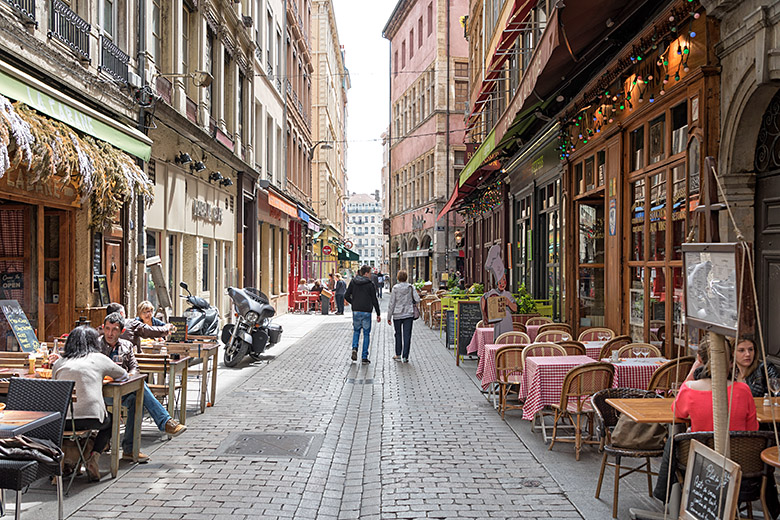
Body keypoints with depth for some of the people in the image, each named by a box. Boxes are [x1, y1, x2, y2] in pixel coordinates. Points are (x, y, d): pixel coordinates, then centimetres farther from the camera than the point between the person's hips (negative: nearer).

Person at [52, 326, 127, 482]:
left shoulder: (59, 362, 15)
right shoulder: (98, 358, 10)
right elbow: (123, 374, 25)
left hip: (61, 420, 3)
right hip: (91, 418, -3)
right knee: (111, 421, 30)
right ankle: (94, 456, 9)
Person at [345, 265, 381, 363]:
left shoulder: (353, 282, 3)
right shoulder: (370, 284, -7)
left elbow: (346, 296, 2)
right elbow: (374, 300, -5)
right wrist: (378, 314, 2)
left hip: (356, 311, 3)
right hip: (366, 312, -3)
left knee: (356, 331, 20)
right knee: (366, 334, 6)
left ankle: (354, 348, -5)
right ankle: (364, 357, 5)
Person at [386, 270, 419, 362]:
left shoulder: (395, 288, -7)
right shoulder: (410, 287, -4)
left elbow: (391, 303, -6)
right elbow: (417, 300, -7)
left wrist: (389, 317, 1)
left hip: (397, 315, 0)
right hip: (409, 314, 0)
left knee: (398, 334, 16)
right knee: (407, 335, 2)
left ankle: (398, 355, 23)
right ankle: (405, 356, 0)